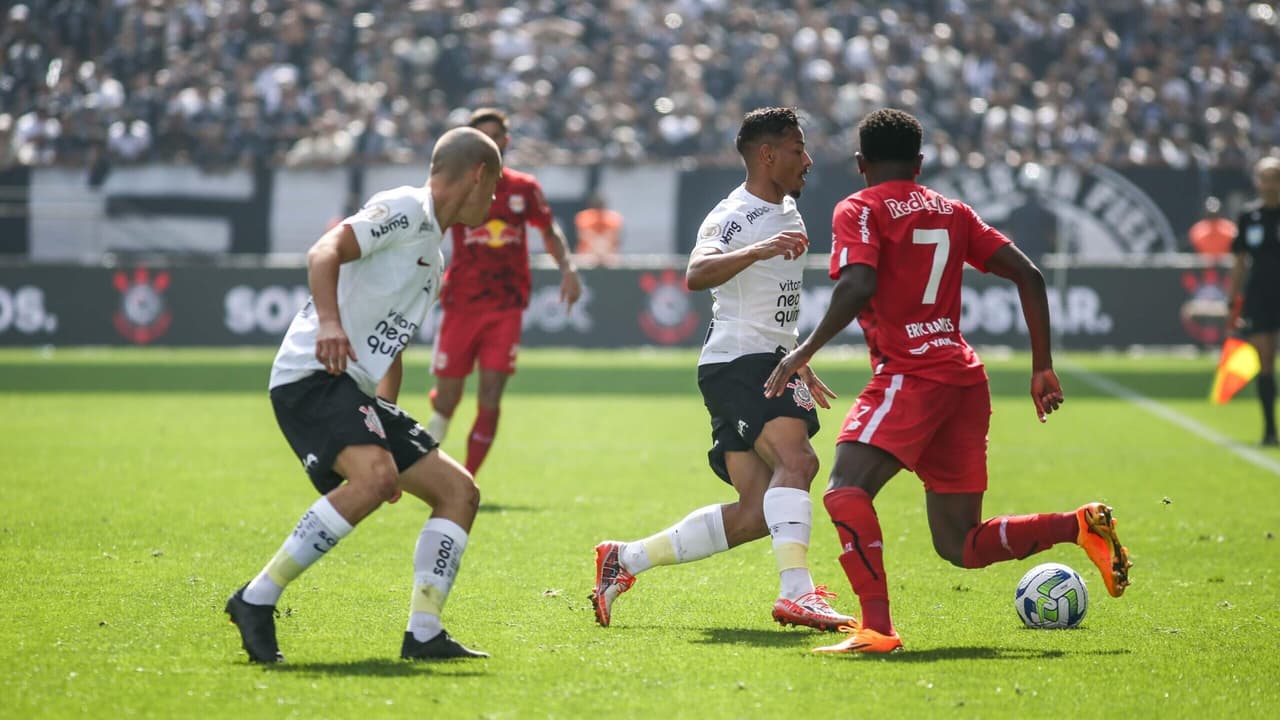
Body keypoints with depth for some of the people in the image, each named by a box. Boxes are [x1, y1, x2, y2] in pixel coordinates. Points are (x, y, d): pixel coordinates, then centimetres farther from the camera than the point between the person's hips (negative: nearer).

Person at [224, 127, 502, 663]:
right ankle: (256, 600, -25)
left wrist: (389, 424, 31)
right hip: (314, 374, -10)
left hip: (355, 391, 10)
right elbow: (324, 252, -20)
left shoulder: (432, 253, 25)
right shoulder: (402, 209, -4)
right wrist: (329, 322, -37)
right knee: (374, 477, -32)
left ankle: (424, 634, 2)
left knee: (459, 491, 6)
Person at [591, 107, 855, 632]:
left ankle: (625, 560, 12)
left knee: (755, 514, 3)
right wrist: (759, 250, -45)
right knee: (796, 460, -29)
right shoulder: (733, 217, -12)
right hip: (735, 364, -9)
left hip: (770, 363, 9)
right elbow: (696, 274, -32)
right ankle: (796, 591, -38)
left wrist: (798, 364, 33)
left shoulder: (788, 211, 18)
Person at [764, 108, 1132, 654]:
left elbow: (858, 286, -18)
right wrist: (1043, 368, 16)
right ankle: (1080, 525, 2)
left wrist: (806, 350, -10)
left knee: (845, 491, -21)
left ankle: (877, 627, -37)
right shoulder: (951, 211, 19)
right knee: (961, 545, 14)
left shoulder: (859, 210, 1)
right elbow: (1027, 275, 13)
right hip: (965, 379, 8)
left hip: (912, 377, -7)